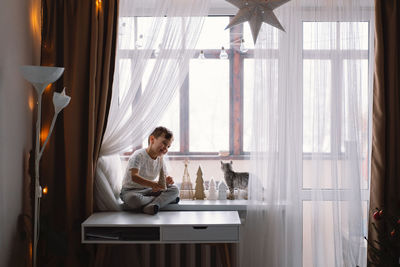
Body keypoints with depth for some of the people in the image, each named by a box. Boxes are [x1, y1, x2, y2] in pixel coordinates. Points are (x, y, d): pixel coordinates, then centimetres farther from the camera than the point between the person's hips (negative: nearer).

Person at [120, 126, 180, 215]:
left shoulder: (160, 160, 4)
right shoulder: (139, 155, -19)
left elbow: (163, 179, 6)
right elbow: (134, 176, -33)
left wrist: (167, 181, -20)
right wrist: (151, 184, -48)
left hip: (148, 190, 6)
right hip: (130, 190, -6)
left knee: (174, 189, -9)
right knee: (132, 199, -41)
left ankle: (154, 204, -32)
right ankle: (165, 199, -22)